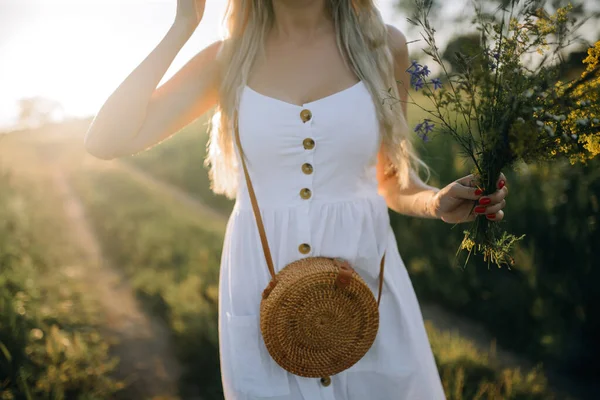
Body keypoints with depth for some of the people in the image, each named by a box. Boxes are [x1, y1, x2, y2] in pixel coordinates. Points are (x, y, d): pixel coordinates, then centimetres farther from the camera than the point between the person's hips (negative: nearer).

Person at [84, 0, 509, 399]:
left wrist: (437, 201, -12)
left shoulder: (383, 46, 0)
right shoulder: (229, 59, 0)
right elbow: (106, 141, -8)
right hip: (261, 291, 0)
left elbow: (392, 181, 10)